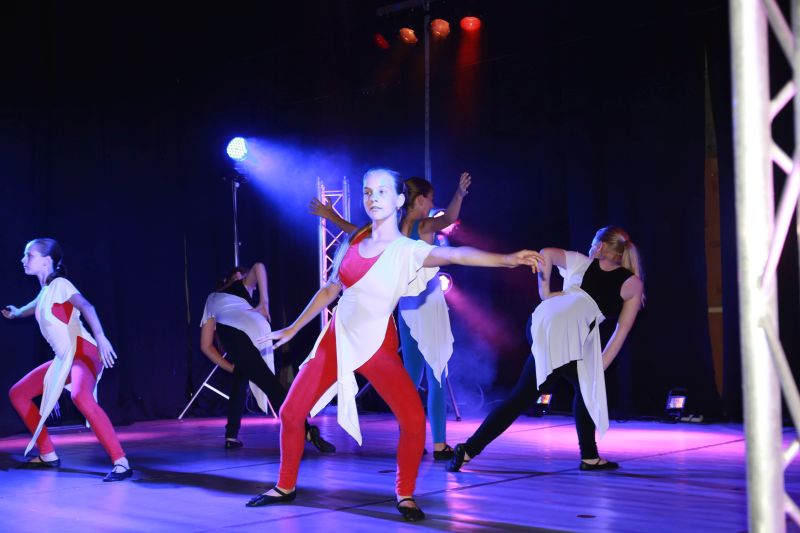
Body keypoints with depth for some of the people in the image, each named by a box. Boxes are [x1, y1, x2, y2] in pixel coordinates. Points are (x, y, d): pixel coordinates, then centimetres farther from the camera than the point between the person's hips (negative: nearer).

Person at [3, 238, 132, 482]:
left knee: (81, 397, -38)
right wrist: (15, 312, 61)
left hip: (84, 353, -10)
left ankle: (121, 463, -39)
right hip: (63, 359, 10)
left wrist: (100, 337, -44)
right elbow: (34, 307, 40)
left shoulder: (60, 284, -10)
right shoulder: (45, 291, 15)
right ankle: (48, 455, 21)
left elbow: (86, 306, -28)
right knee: (17, 393, 15)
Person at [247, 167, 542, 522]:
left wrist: (507, 259, -46)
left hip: (376, 346, -4)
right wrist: (293, 329, 21)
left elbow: (455, 254, -30)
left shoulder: (408, 250, -12)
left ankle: (405, 495, 2)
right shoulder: (354, 241, 3)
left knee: (413, 419, -21)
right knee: (290, 413, 4)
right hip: (337, 340, 4)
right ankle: (286, 487, 26)